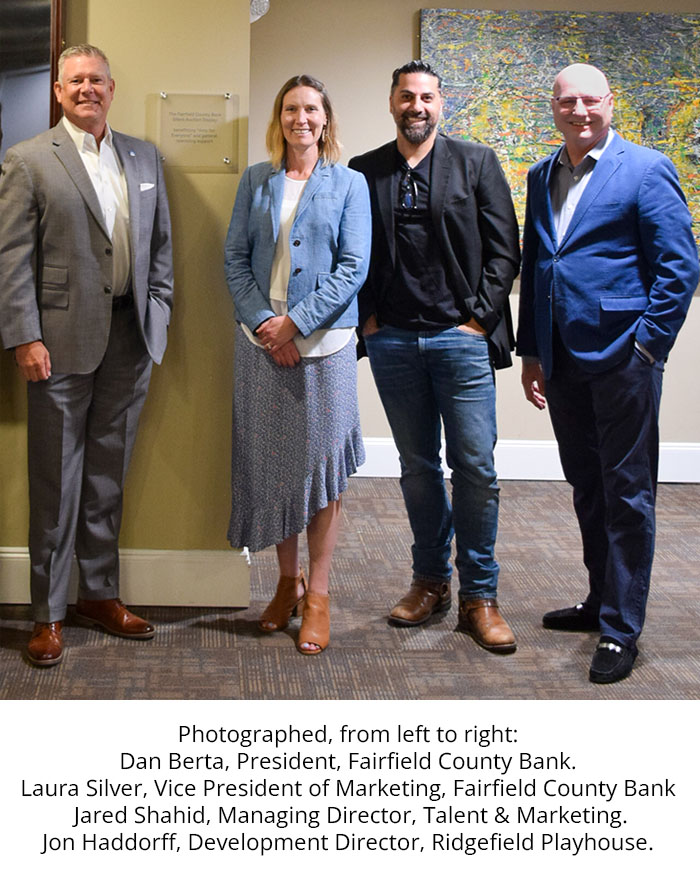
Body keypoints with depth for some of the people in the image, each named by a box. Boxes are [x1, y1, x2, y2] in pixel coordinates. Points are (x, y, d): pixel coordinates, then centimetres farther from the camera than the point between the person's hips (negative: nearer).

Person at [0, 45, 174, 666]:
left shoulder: (144, 158, 12)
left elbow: (161, 243, 16)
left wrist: (158, 314, 7)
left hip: (131, 335, 4)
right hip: (64, 340, -4)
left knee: (108, 474, 13)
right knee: (57, 481, 2)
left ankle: (101, 595, 25)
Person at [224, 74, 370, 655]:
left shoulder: (349, 184, 4)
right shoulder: (255, 181, 10)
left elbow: (353, 267, -4)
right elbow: (236, 258, 5)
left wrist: (295, 322, -12)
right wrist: (263, 322, -9)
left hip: (324, 341, -2)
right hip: (261, 341, 2)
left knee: (322, 463, 0)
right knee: (268, 460, 6)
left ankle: (317, 593, 10)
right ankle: (288, 579, 21)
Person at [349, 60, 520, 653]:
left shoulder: (477, 163, 5)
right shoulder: (363, 172, 9)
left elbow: (504, 249, 2)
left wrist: (481, 317, -6)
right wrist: (367, 317, 1)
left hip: (462, 337, -2)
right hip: (393, 340, 2)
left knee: (476, 468, -3)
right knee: (417, 467, 10)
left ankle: (479, 597, 7)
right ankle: (430, 581, 23)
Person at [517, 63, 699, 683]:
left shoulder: (646, 170, -5)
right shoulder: (542, 177, 14)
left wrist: (649, 342, -13)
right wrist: (531, 351, 13)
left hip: (622, 358, -6)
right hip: (563, 361, 6)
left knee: (627, 493, 1)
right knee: (587, 488, 16)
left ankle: (621, 627, 9)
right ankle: (601, 599, 31)